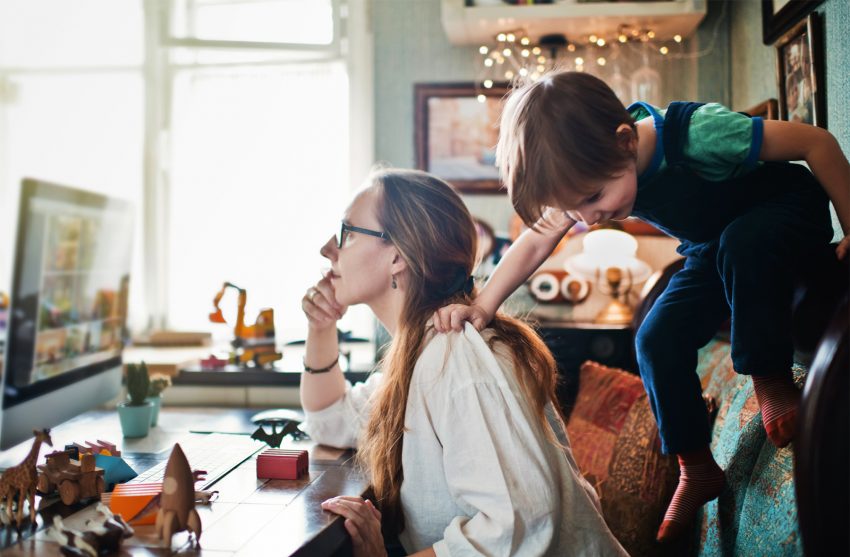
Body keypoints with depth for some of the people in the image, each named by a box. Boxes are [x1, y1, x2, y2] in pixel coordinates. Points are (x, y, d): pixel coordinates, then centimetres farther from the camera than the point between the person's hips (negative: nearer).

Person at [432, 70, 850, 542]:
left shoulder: (698, 134, -39)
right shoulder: (582, 174, -20)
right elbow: (535, 244, -19)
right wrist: (482, 304, -33)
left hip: (790, 211, -5)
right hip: (712, 251, 6)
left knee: (742, 242, -39)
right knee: (657, 342, -10)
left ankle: (771, 380, -18)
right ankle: (696, 471, 7)